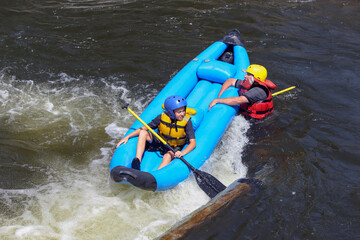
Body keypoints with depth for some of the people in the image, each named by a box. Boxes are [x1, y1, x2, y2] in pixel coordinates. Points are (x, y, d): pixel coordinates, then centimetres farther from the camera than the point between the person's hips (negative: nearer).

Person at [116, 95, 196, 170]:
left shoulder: (187, 122, -20)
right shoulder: (162, 117, -14)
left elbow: (193, 143, -22)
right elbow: (144, 128, -7)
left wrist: (183, 153, -41)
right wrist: (127, 137, -13)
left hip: (174, 148, -3)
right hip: (160, 142, 3)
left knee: (167, 156, -37)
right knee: (143, 132, -19)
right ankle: (137, 161, -32)